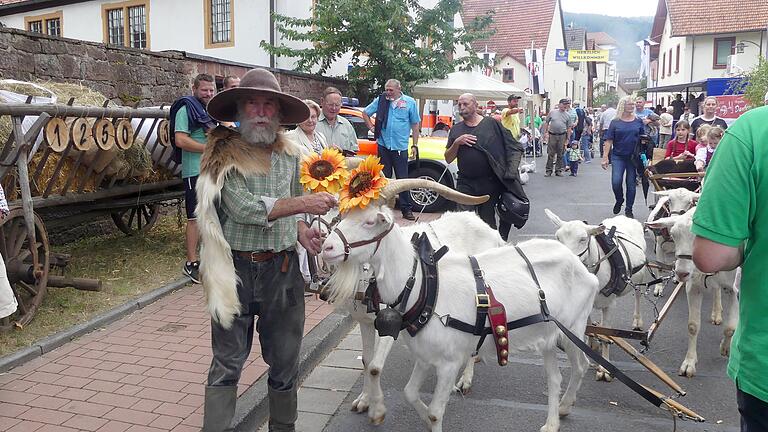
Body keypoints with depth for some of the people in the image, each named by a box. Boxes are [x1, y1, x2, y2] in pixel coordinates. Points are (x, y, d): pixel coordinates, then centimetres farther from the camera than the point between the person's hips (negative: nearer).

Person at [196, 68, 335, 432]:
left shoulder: (290, 153, 7)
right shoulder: (223, 153, -7)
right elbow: (243, 208, -19)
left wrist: (302, 232, -4)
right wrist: (303, 203, -25)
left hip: (283, 268, 4)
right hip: (236, 269, -4)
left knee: (285, 358, 15)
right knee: (227, 362, 6)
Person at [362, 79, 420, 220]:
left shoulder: (410, 102, 2)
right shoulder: (380, 100, 6)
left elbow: (415, 125, 6)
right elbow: (365, 113, 19)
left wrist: (415, 145, 1)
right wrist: (371, 127, 7)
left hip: (400, 147, -2)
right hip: (383, 146, 2)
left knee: (403, 179, -1)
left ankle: (407, 210, 5)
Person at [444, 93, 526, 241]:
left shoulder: (492, 124, 1)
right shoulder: (456, 130, 9)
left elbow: (515, 149, 3)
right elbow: (448, 159, 6)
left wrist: (511, 172, -6)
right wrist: (456, 143, -10)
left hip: (490, 183, -2)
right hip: (466, 184, 2)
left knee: (488, 221, 9)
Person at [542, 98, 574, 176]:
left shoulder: (567, 115, 8)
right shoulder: (552, 112, 4)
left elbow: (569, 128, 8)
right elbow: (546, 122, 8)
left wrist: (567, 139, 4)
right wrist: (545, 133, 1)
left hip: (562, 136, 1)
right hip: (552, 135, -1)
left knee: (560, 155, 6)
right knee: (550, 154, -1)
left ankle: (558, 170, 14)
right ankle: (549, 170, 5)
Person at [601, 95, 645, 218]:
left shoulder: (638, 121, 6)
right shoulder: (615, 122, 0)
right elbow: (609, 140, -2)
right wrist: (605, 157, -8)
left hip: (633, 157, 2)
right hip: (618, 156, -1)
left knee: (631, 183, 5)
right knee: (616, 181, -13)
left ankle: (629, 209, 17)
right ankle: (619, 200, 18)